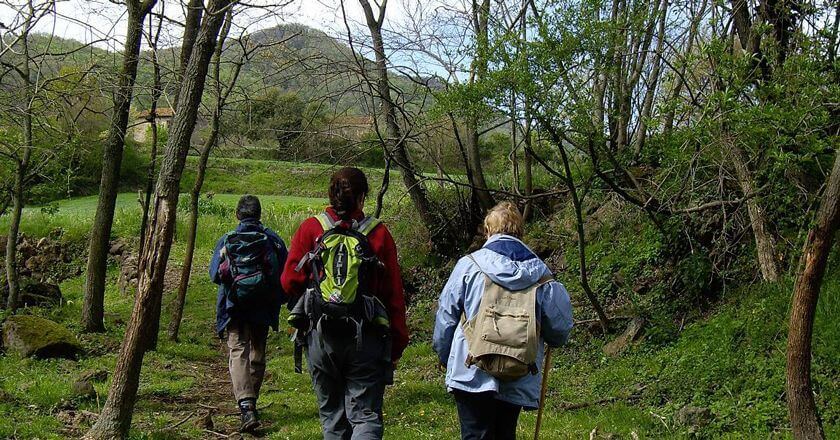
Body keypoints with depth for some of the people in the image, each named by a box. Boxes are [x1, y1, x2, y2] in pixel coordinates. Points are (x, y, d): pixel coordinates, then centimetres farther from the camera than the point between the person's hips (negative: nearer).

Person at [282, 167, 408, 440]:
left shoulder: (310, 229, 1)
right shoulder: (379, 234, 0)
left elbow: (290, 282, -3)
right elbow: (394, 294, -1)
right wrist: (397, 345, 6)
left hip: (320, 336, 2)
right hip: (366, 338, -1)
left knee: (332, 416, 16)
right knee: (365, 415, 2)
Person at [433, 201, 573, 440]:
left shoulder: (468, 264, -5)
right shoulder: (540, 274, 2)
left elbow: (445, 316, 0)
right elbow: (560, 327, 3)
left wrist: (444, 357, 15)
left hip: (471, 374, -3)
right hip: (518, 382, 3)